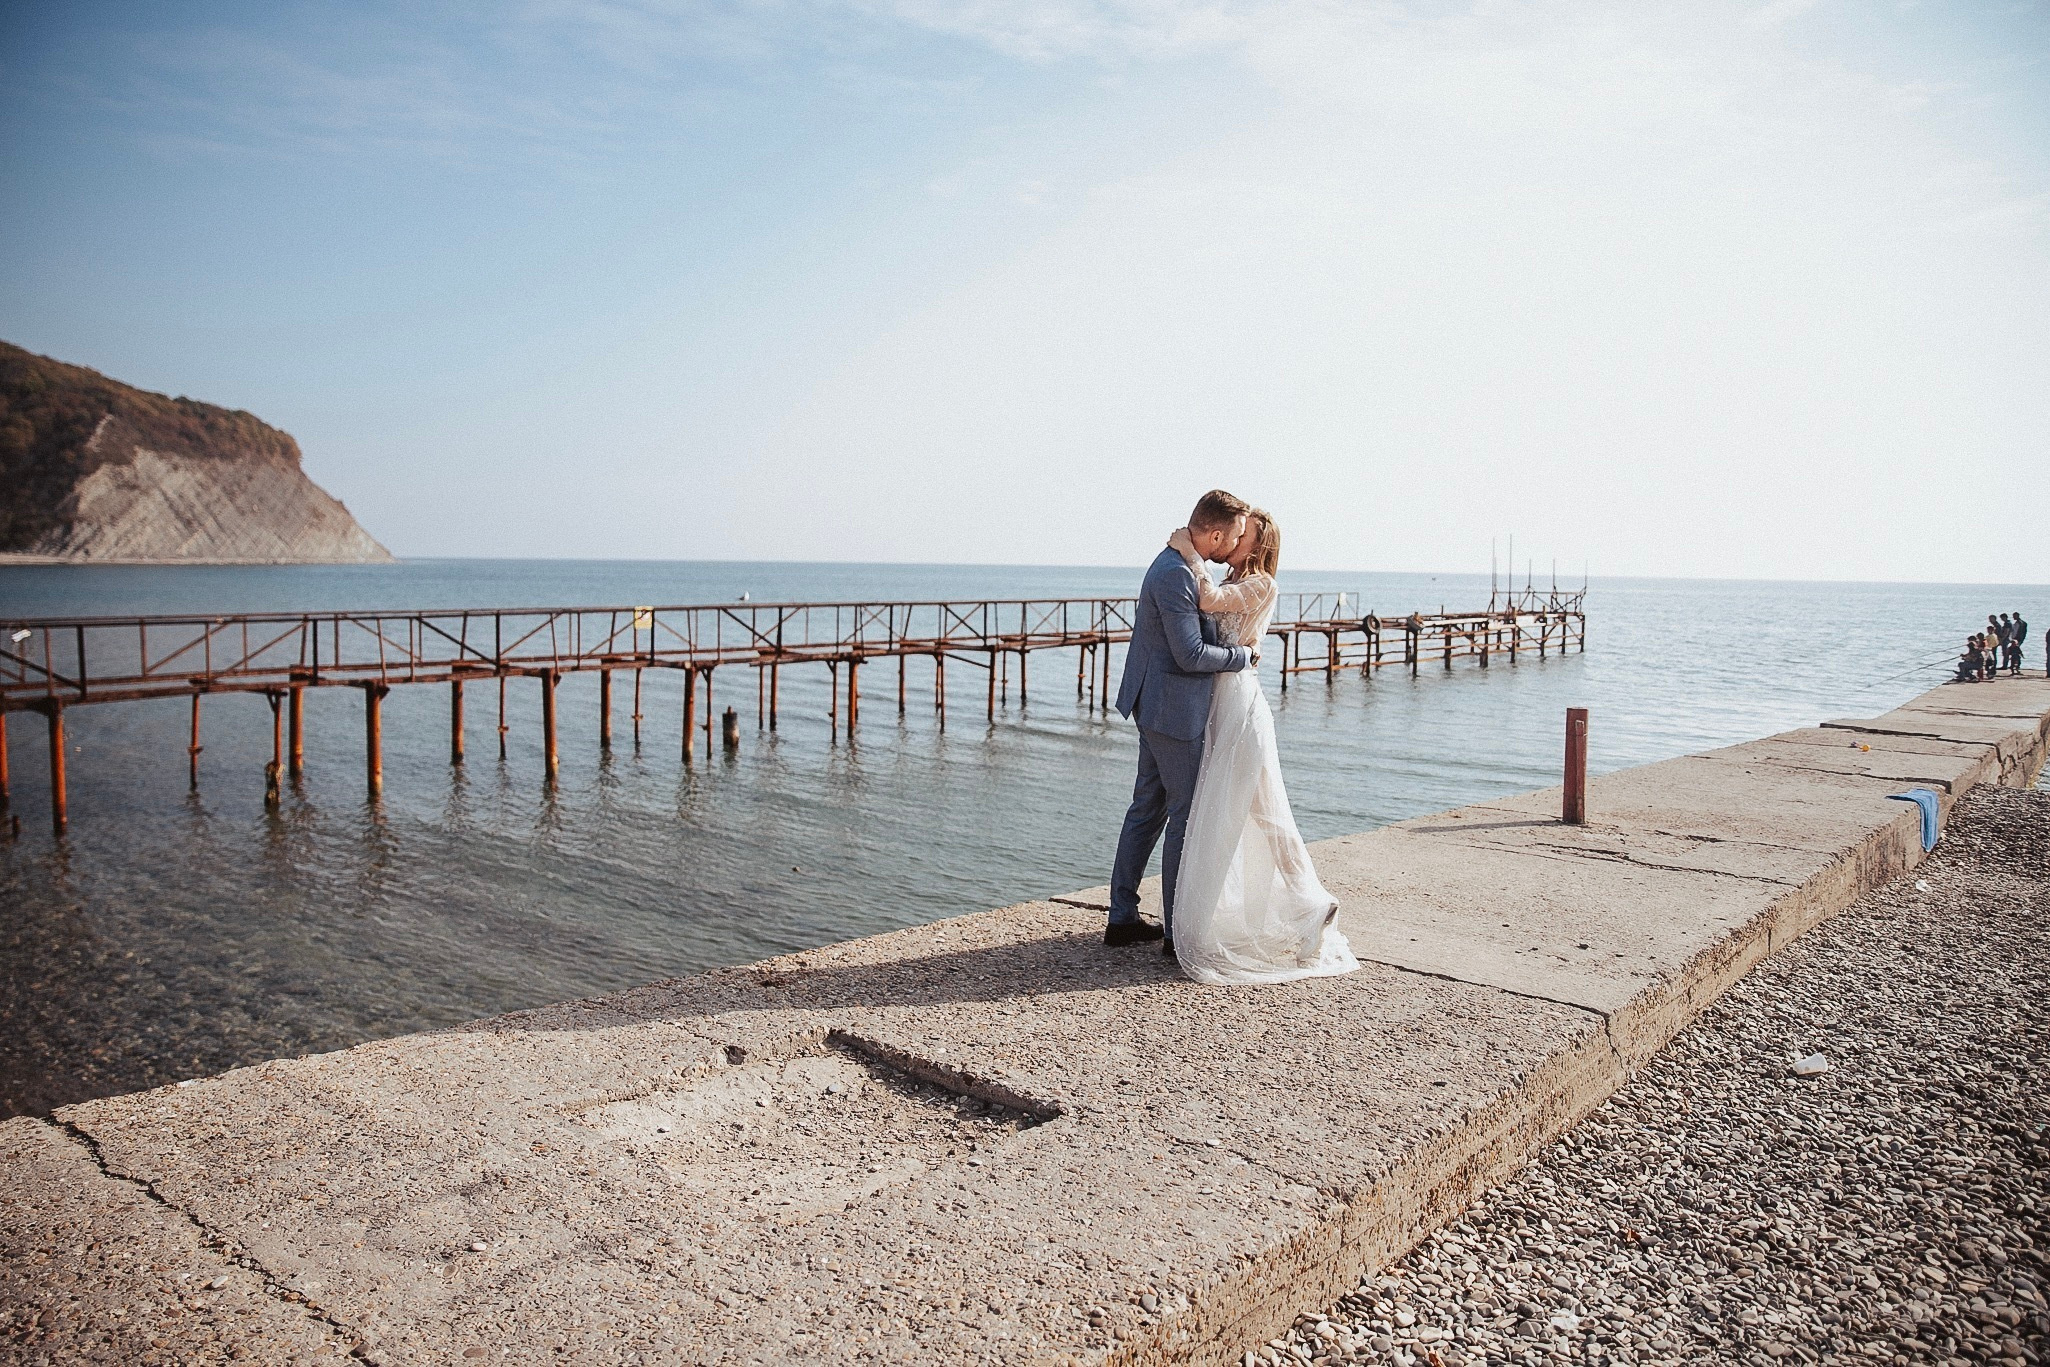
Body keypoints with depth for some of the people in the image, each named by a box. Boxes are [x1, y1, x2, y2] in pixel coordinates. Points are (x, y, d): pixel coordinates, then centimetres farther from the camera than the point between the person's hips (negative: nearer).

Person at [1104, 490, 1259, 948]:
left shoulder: (1177, 563, 11)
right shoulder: (1176, 575, -22)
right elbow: (1190, 655, -24)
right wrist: (1243, 654, -11)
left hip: (1155, 705, 10)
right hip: (1175, 710, -10)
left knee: (1148, 806, 14)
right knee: (1188, 815, -1)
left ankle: (1123, 917, 22)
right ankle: (1179, 931, 8)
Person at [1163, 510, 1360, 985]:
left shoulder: (1260, 585, -7)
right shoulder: (1231, 586, 19)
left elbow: (1209, 601, -22)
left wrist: (1189, 551, -14)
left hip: (1240, 703, -9)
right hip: (1215, 704, 9)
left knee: (1260, 810, -6)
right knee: (1212, 812, 12)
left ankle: (1312, 905, 5)